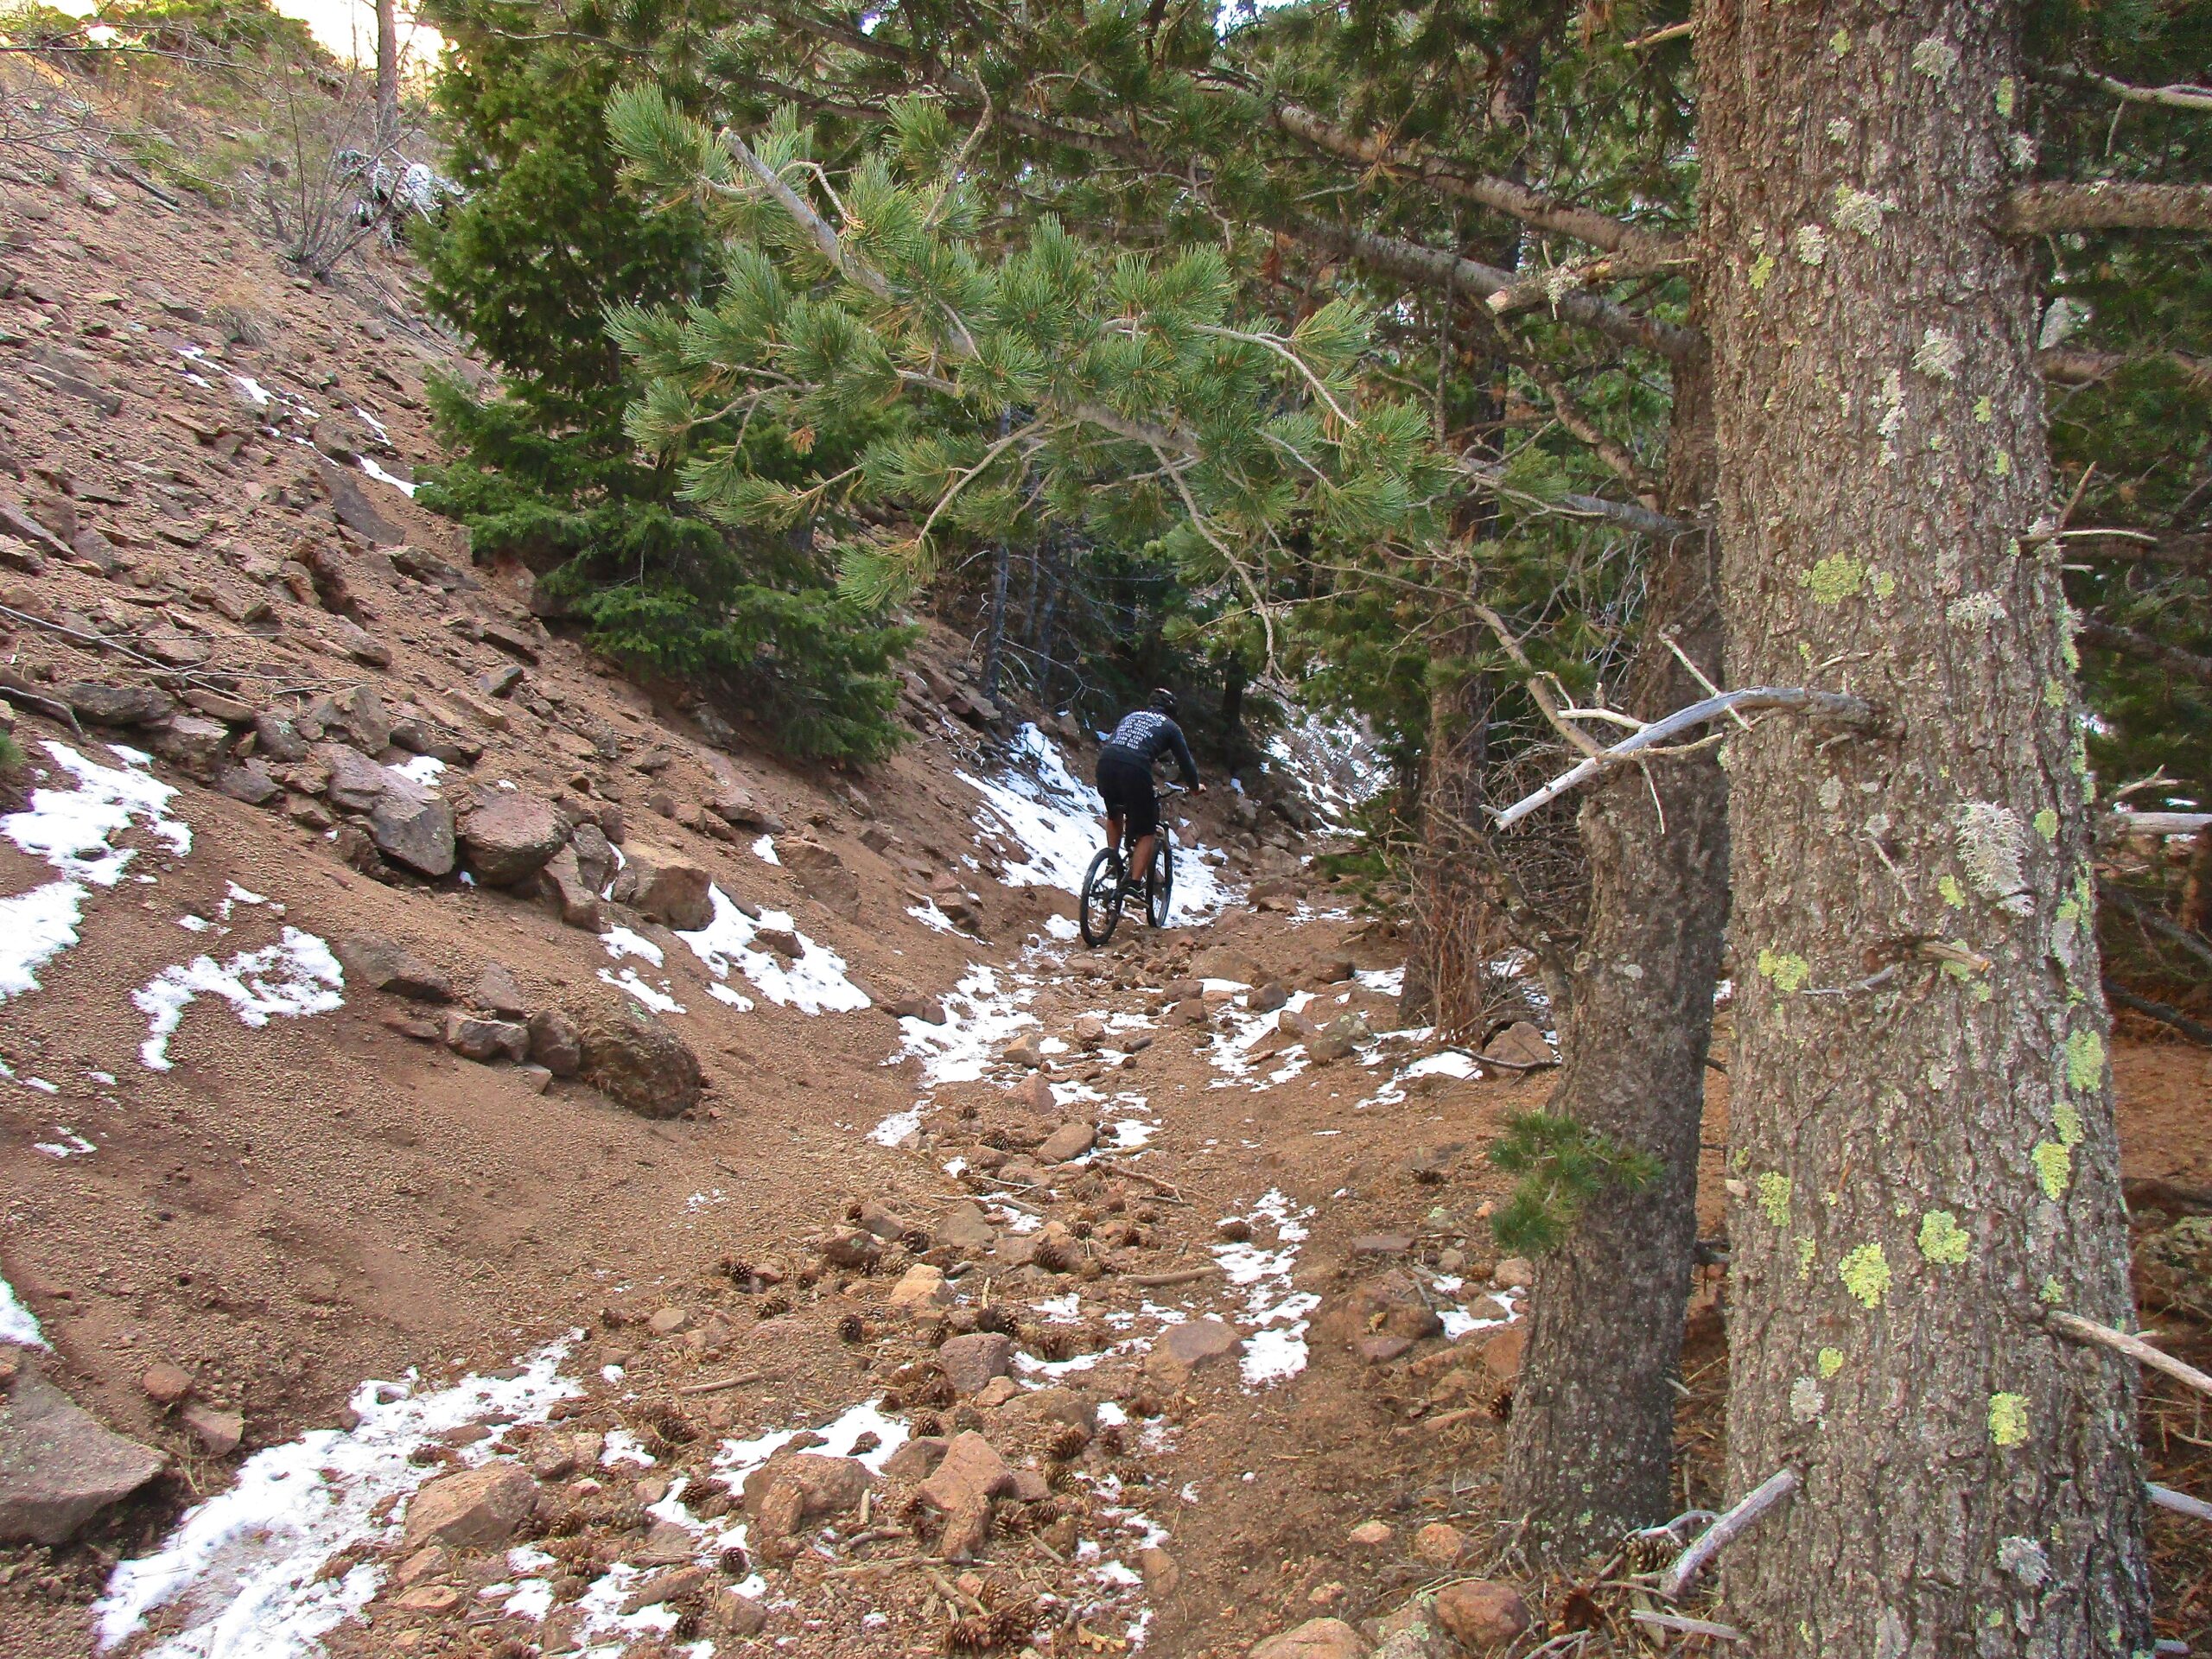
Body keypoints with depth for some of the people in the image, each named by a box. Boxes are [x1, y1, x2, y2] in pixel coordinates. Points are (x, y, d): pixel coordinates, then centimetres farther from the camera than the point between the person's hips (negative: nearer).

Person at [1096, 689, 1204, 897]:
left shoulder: (1131, 715, 32)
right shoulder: (1170, 727, 20)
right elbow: (1185, 761, 22)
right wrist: (1196, 786, 41)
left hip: (1105, 763, 5)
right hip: (1135, 770, -5)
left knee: (1114, 815, 34)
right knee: (1147, 833, 8)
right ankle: (1132, 885, -1)